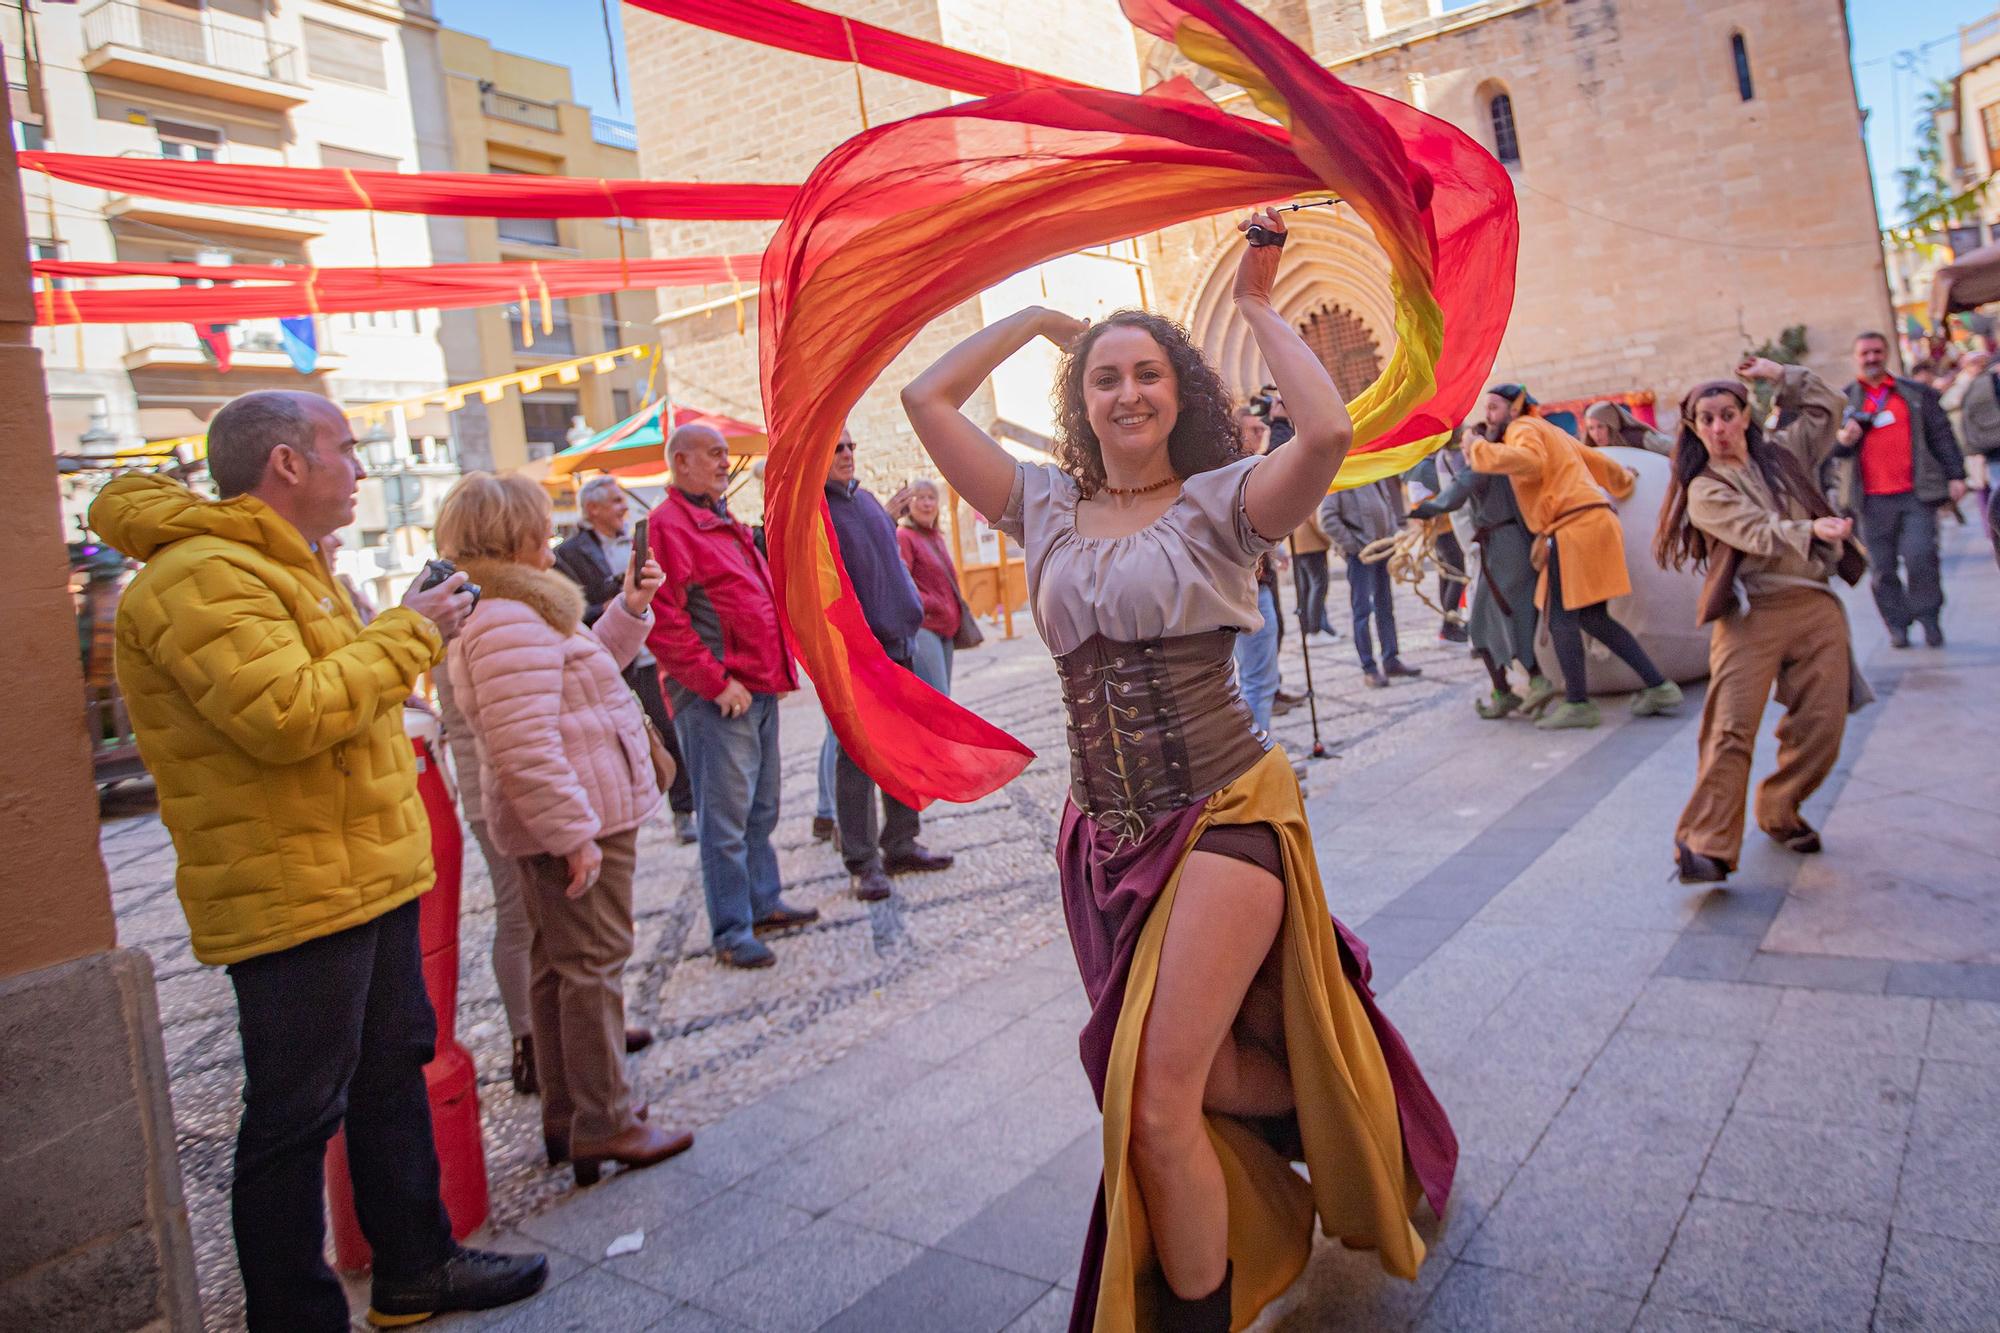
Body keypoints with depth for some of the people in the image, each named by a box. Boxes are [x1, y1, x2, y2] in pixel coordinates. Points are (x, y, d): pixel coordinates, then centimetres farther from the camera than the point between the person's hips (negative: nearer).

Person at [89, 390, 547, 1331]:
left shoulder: (281, 565, 18)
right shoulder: (204, 578, -18)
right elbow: (288, 717, -29)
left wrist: (406, 633, 11)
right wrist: (410, 634, -19)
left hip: (366, 877, 11)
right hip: (292, 896, -11)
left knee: (393, 1073, 19)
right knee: (295, 1114, 2)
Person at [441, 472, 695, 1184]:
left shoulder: (516, 609, 12)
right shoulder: (509, 623, -22)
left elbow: (585, 668, 23)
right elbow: (525, 746, -28)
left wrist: (630, 610, 12)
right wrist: (575, 832, -27)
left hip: (560, 819, 11)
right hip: (577, 816, -11)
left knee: (560, 960, 17)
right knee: (592, 961, -2)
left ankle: (566, 1115, 29)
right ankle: (603, 1125, 9)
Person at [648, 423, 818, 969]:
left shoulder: (725, 524, 21)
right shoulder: (667, 525, -11)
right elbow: (663, 620, -19)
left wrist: (777, 669, 17)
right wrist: (716, 682, -18)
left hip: (759, 689, 9)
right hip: (716, 698, -9)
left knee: (760, 809, 17)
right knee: (725, 815, -3)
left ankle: (764, 903, 30)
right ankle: (731, 933, 5)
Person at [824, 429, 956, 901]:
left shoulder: (864, 498, 15)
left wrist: (910, 610, 16)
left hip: (896, 643, 8)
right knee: (858, 757, -2)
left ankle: (901, 844, 25)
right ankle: (862, 862, 7)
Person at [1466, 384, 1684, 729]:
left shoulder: (1524, 427, 0)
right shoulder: (1551, 432, 28)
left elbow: (1530, 460, -23)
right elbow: (1599, 462, 38)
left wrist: (1480, 449, -15)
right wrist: (1625, 482, 56)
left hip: (1574, 526, -9)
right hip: (1595, 520, 9)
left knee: (1561, 617, -7)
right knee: (1592, 618, 11)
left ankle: (1577, 703, -8)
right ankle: (1659, 687, 9)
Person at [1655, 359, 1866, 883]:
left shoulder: (1783, 453, 17)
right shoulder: (1704, 490, 1)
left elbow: (1827, 407, 29)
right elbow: (1757, 534, -14)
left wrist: (1781, 375, 25)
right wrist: (1809, 530, -30)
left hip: (1817, 607, 5)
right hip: (1750, 614, -5)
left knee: (1821, 725, -2)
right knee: (1731, 729, -15)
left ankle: (1780, 812, 22)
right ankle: (1707, 846, -20)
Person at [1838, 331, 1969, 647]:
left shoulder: (1917, 393, 13)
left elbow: (1941, 435, 12)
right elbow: (1830, 448, 9)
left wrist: (1955, 475, 4)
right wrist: (1843, 440, -15)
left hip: (1917, 494, 0)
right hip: (1872, 500, 0)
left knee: (1920, 557, -12)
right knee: (1883, 568, 1)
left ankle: (1928, 618, 6)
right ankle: (1897, 625, 13)